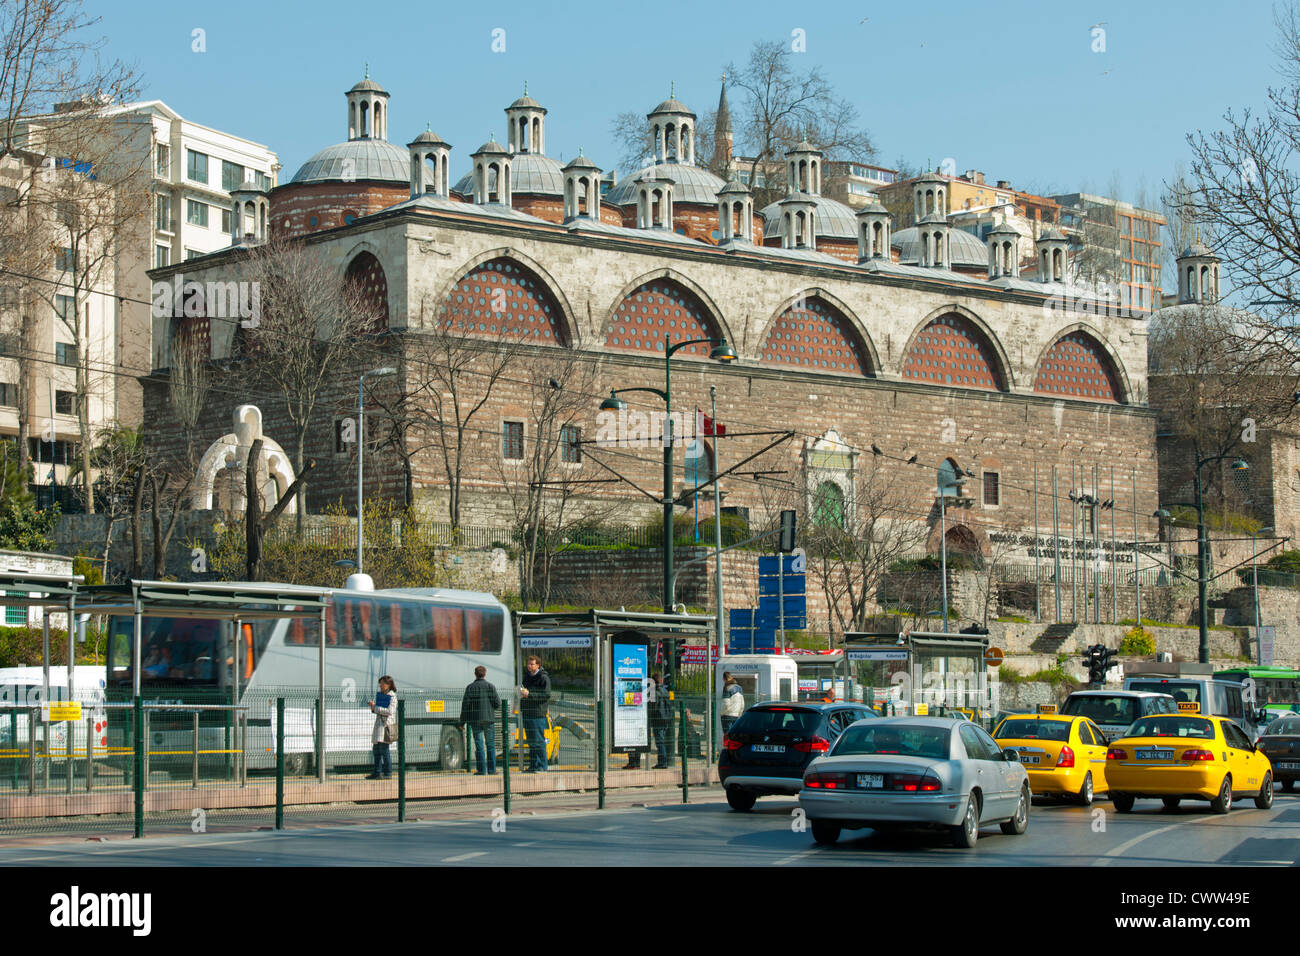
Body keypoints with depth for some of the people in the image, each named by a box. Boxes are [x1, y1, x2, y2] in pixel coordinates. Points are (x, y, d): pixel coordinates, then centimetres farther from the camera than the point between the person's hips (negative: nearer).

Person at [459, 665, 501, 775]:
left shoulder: (470, 687, 0)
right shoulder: (490, 686, 0)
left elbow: (465, 705, -2)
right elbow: (497, 704, -4)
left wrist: (462, 722, 3)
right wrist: (497, 706, 21)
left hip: (475, 720, 0)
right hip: (488, 718, 0)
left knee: (479, 745, 1)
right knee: (490, 744, 7)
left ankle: (481, 769, -2)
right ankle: (492, 769, 5)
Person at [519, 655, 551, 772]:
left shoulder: (543, 678, -8)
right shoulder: (527, 677, 16)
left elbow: (547, 695, -15)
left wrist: (529, 694, -19)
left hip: (538, 713, -8)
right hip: (526, 712, 8)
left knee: (539, 740, -7)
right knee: (531, 741, 9)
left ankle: (542, 766, -4)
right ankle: (533, 766, 13)